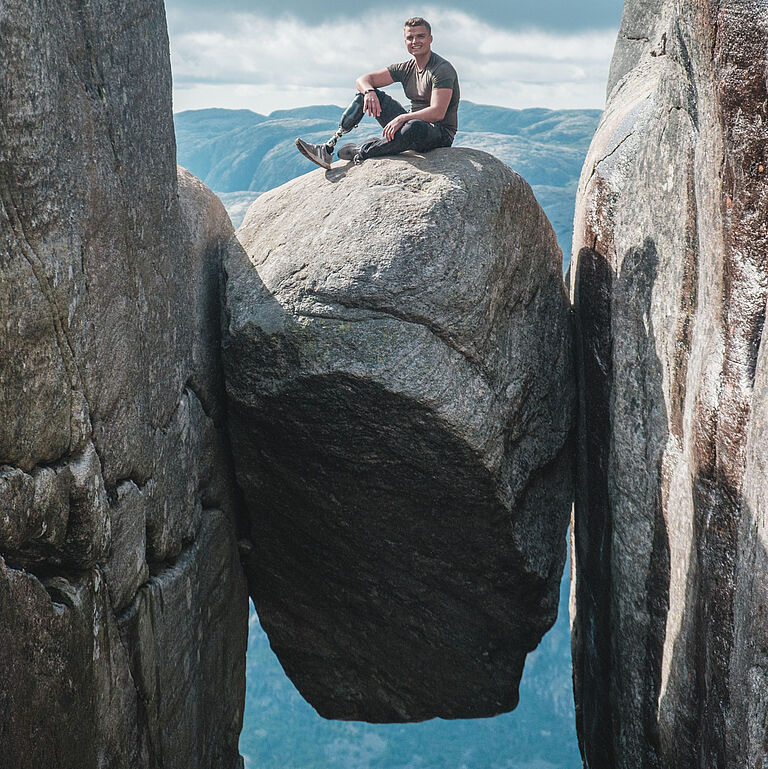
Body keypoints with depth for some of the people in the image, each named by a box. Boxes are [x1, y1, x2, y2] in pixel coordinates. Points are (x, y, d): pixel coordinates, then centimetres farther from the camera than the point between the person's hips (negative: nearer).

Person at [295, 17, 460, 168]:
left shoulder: (442, 69, -14)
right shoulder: (406, 68, 8)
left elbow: (437, 113, -27)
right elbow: (362, 80, 4)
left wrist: (402, 118, -37)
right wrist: (369, 92, -20)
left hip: (441, 134, -7)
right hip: (411, 125, 7)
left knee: (414, 126, -44)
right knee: (367, 92, -2)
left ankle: (359, 152, -26)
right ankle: (328, 148, -15)